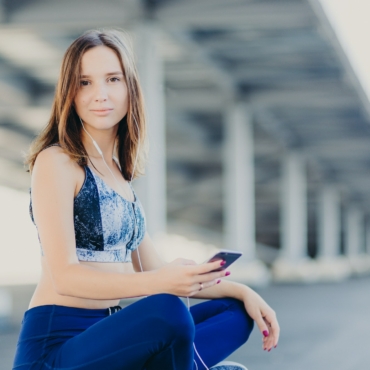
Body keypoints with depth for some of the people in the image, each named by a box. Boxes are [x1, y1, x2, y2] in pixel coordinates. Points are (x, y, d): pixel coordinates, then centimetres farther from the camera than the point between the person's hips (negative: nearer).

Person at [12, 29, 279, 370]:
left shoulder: (119, 171, 18)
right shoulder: (56, 162, -7)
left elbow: (153, 270, 19)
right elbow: (64, 275, -18)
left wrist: (241, 291, 8)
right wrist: (162, 282, -31)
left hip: (106, 337, 9)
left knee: (234, 312, 10)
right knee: (168, 312, -32)